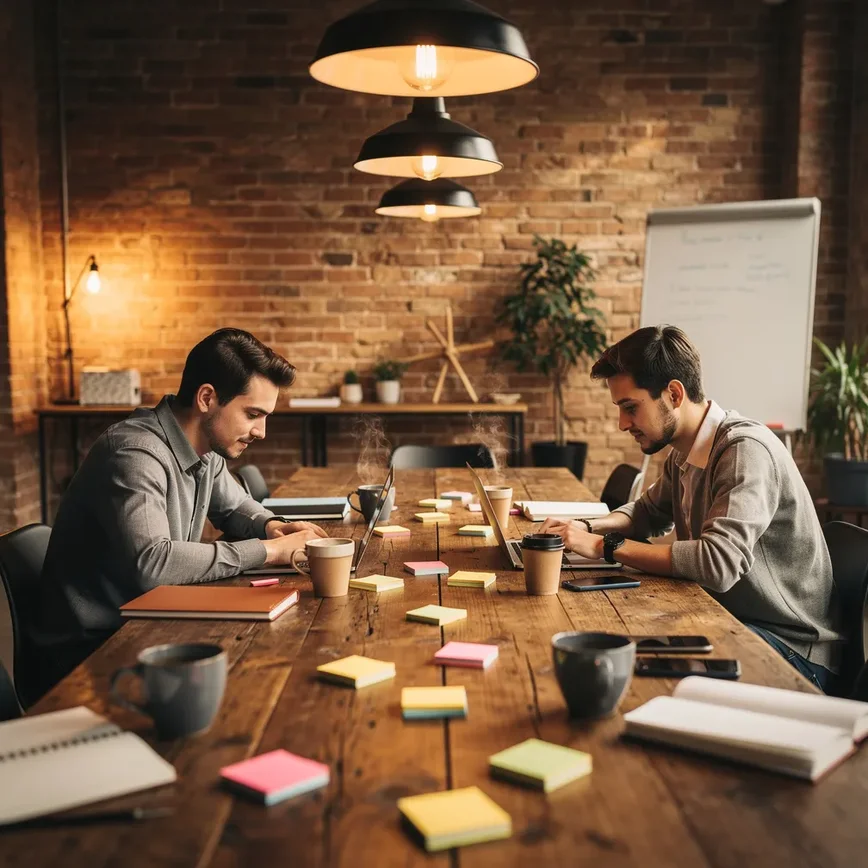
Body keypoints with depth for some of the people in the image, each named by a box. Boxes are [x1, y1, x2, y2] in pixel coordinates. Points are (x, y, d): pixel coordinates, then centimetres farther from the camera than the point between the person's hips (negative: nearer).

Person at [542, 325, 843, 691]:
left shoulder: (745, 450, -22)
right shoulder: (682, 456, 5)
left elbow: (718, 562, -34)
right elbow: (649, 512, 25)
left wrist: (606, 546, -25)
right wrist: (588, 528, 3)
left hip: (789, 647, -7)